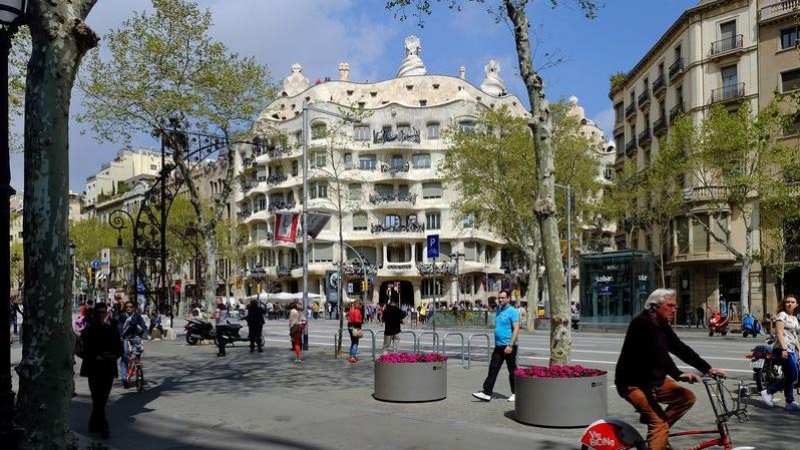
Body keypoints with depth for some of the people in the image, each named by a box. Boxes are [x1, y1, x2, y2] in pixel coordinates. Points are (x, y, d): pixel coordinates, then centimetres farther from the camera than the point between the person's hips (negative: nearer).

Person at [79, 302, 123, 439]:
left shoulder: (112, 330, 7)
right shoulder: (88, 331, 3)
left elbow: (119, 349, 7)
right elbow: (84, 350, 0)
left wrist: (112, 356, -13)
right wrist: (95, 358, -16)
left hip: (108, 369, 2)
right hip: (93, 369, -2)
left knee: (102, 400, 8)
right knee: (97, 400, -7)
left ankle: (93, 425, 24)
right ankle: (103, 427, -3)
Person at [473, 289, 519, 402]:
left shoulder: (512, 311, -11)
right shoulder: (499, 310, 13)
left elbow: (516, 329, -17)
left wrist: (510, 345, -23)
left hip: (509, 346, -7)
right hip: (498, 346, 7)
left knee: (512, 371, 4)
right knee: (493, 369, 3)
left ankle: (515, 394, 16)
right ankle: (487, 393, 4)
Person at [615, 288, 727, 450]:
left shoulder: (663, 326, 7)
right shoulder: (642, 323, -21)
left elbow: (681, 349, 4)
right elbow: (657, 353, -31)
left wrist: (708, 369, -5)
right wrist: (678, 374, -40)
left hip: (654, 380, 9)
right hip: (633, 383, -9)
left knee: (687, 397, 1)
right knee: (660, 422, -20)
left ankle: (657, 429, 10)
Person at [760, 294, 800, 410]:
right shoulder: (782, 315, -6)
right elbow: (779, 333, -15)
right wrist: (784, 349, -22)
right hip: (783, 349, -9)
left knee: (789, 377, 8)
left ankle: (790, 403, 12)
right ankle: (768, 391, -4)